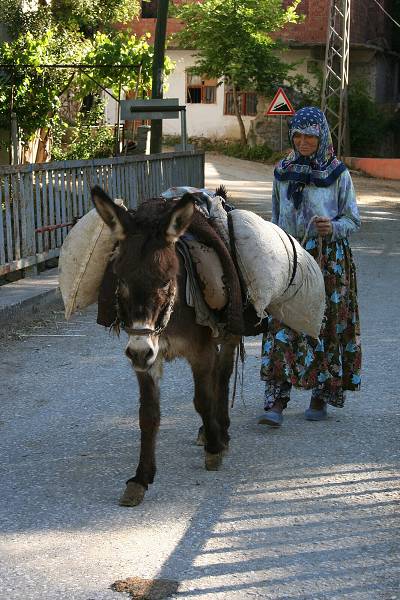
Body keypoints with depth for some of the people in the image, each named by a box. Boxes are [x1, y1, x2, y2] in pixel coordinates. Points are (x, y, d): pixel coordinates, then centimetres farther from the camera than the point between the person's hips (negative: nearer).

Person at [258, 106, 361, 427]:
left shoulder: (338, 174, -2)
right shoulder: (283, 171, 8)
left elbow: (353, 220, 0)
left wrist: (333, 227, -20)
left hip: (329, 258, -2)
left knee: (325, 325, 3)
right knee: (282, 326, -8)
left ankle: (322, 395, 19)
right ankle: (276, 400, -9)